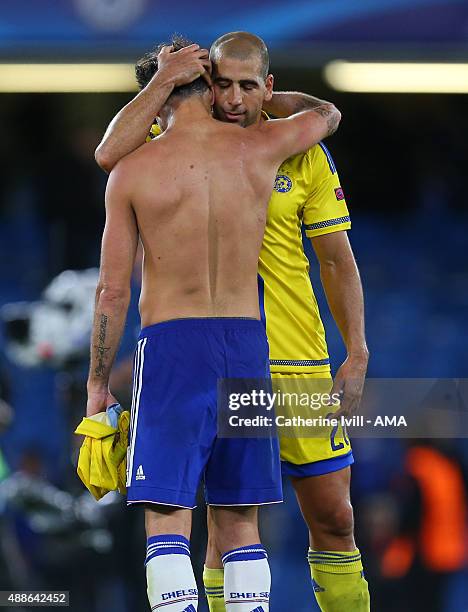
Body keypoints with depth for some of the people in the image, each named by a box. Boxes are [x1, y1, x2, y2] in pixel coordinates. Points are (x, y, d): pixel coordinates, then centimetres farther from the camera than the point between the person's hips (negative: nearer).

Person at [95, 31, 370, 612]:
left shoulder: (302, 153, 3)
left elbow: (336, 259, 7)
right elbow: (110, 154, -19)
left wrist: (357, 354, 0)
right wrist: (163, 80, -17)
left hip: (299, 365, 2)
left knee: (333, 519, 4)